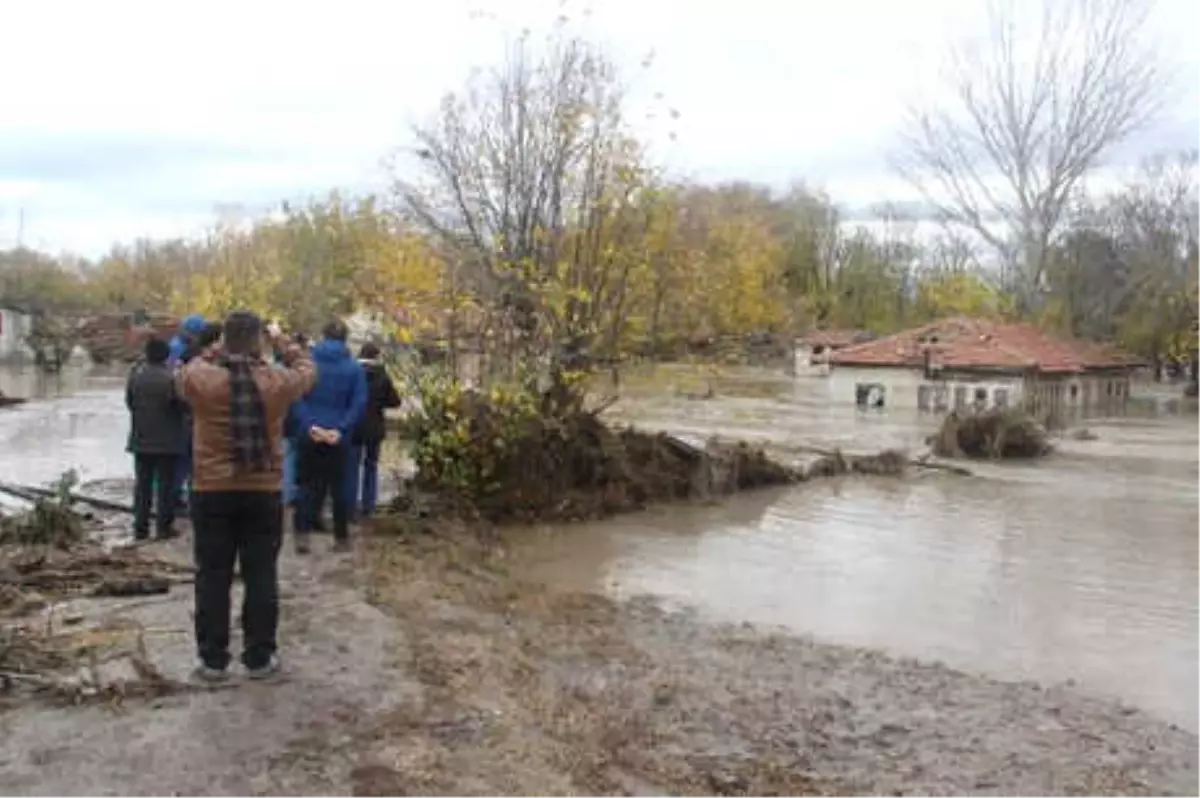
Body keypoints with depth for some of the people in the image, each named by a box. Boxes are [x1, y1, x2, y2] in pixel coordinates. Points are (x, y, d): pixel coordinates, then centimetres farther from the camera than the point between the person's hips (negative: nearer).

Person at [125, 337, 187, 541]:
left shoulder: (136, 375, -3)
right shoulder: (171, 377, -18)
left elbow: (129, 402, 6)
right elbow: (180, 403, -11)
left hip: (142, 439, 4)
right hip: (167, 440, -4)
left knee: (142, 483, 12)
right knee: (166, 484, 4)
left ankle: (140, 527, 14)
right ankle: (164, 526, 5)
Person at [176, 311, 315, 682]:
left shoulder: (201, 380, -9)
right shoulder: (278, 381, -8)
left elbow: (185, 372, 16)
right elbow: (307, 371, 13)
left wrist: (213, 352, 19)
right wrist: (289, 347, 27)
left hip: (211, 493, 0)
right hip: (263, 493, 0)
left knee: (213, 578, 9)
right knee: (261, 577, 8)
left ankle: (213, 660, 15)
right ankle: (259, 658, 15)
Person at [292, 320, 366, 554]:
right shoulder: (354, 368, 0)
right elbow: (359, 403, -8)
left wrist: (308, 425, -12)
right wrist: (341, 428, -12)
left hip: (309, 434, 0)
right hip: (338, 437, 0)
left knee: (310, 484, 9)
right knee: (338, 486, 10)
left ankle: (302, 533, -4)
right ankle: (341, 537, 16)